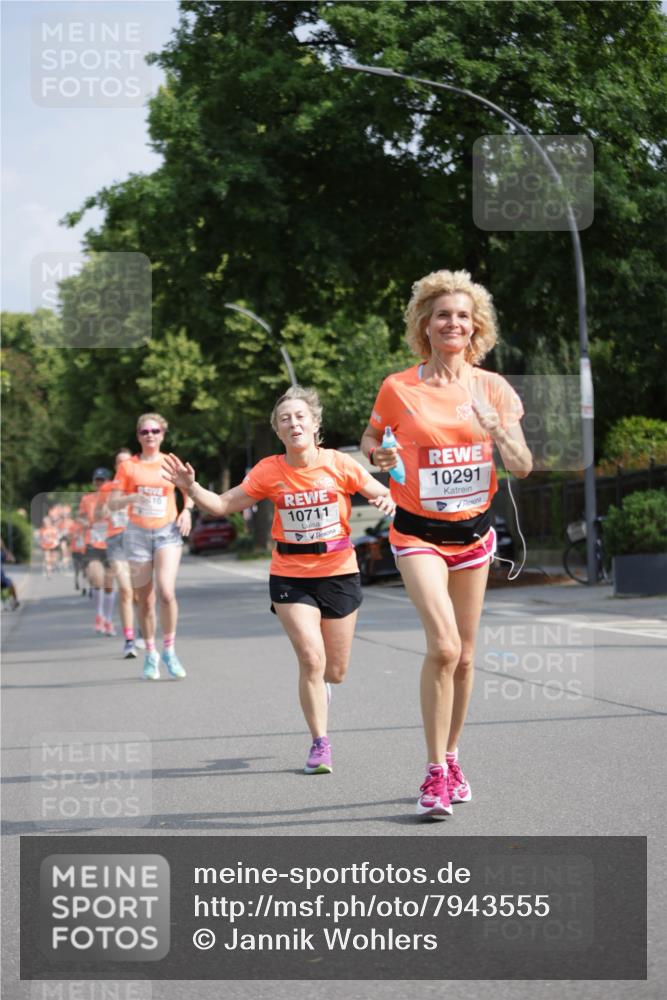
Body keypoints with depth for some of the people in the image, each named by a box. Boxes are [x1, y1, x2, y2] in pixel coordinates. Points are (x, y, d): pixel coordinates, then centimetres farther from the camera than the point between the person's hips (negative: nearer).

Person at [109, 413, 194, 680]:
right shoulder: (128, 466, 4)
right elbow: (112, 503, 1)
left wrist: (187, 511, 1)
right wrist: (132, 498, -19)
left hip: (168, 531, -1)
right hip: (138, 533, 1)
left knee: (166, 592, -18)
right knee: (145, 599, 3)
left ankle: (169, 650, -3)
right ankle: (150, 654, 19)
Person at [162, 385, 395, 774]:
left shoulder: (339, 464, -8)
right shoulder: (270, 471, -5)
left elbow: (383, 495, 2)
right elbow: (223, 505, -1)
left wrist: (386, 502, -21)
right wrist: (191, 487, -17)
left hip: (339, 573, 1)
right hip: (291, 577, -1)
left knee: (336, 672, 9)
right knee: (312, 658, -15)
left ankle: (318, 683, 48)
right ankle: (320, 744, -1)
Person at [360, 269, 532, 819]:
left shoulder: (492, 388, -1)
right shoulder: (399, 389, -7)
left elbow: (522, 468, -3)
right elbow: (370, 440, 10)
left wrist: (494, 425, -20)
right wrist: (381, 455, -13)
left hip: (473, 531, 4)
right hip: (419, 531, -3)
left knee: (464, 655, 9)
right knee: (443, 646, -20)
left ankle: (452, 760, 28)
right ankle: (435, 773, -11)